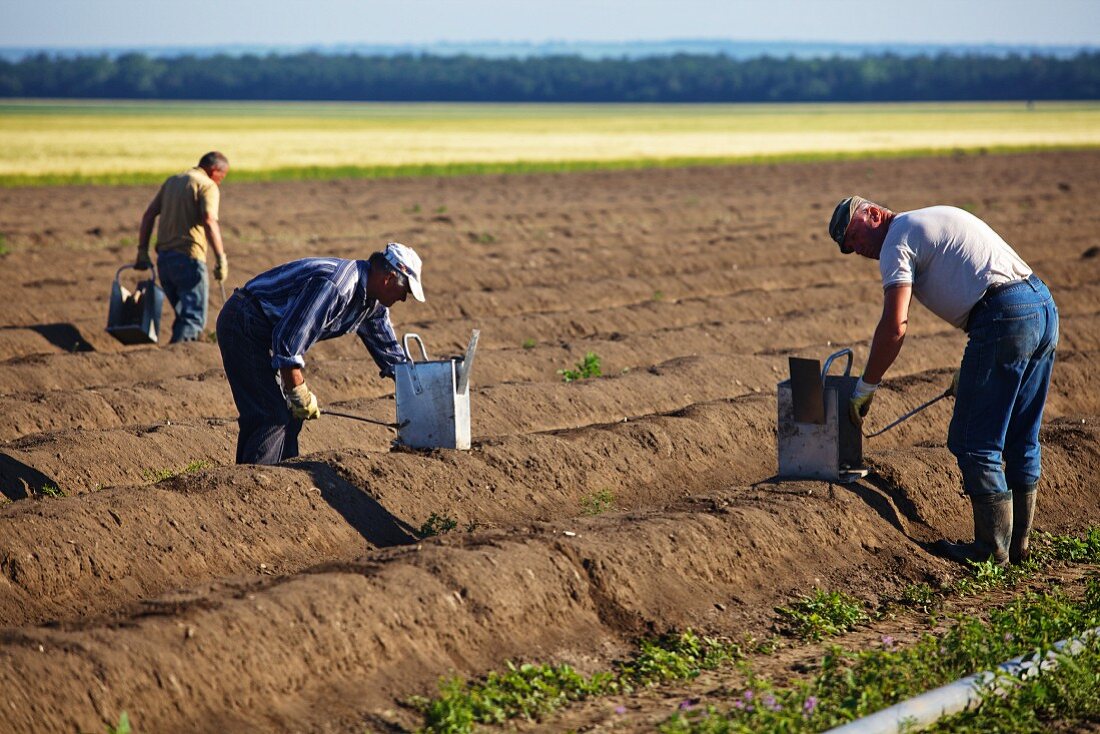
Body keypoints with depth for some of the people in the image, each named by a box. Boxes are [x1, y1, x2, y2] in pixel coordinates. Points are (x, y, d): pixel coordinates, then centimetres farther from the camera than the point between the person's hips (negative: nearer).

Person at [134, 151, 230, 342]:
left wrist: (142, 251, 15)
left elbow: (149, 214, 15)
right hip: (188, 258, -7)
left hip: (164, 257, 7)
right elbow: (209, 221, -20)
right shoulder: (207, 185, -5)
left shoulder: (171, 181, 19)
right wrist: (221, 258, -23)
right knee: (194, 318, -8)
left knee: (184, 313, 19)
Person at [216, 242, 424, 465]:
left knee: (290, 415, 10)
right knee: (272, 416, -16)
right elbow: (288, 339, -29)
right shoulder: (334, 287, -27)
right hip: (244, 324, -11)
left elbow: (388, 350, 21)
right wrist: (300, 394, -21)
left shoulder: (373, 304, 6)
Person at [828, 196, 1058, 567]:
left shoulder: (897, 240, -1)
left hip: (1004, 316, -10)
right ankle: (1017, 542, 24)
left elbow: (894, 327, -9)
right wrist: (968, 370, 29)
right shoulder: (935, 221, 27)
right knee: (1021, 441, 17)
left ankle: (992, 548, 4)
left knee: (974, 442, 0)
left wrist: (864, 389, 0)